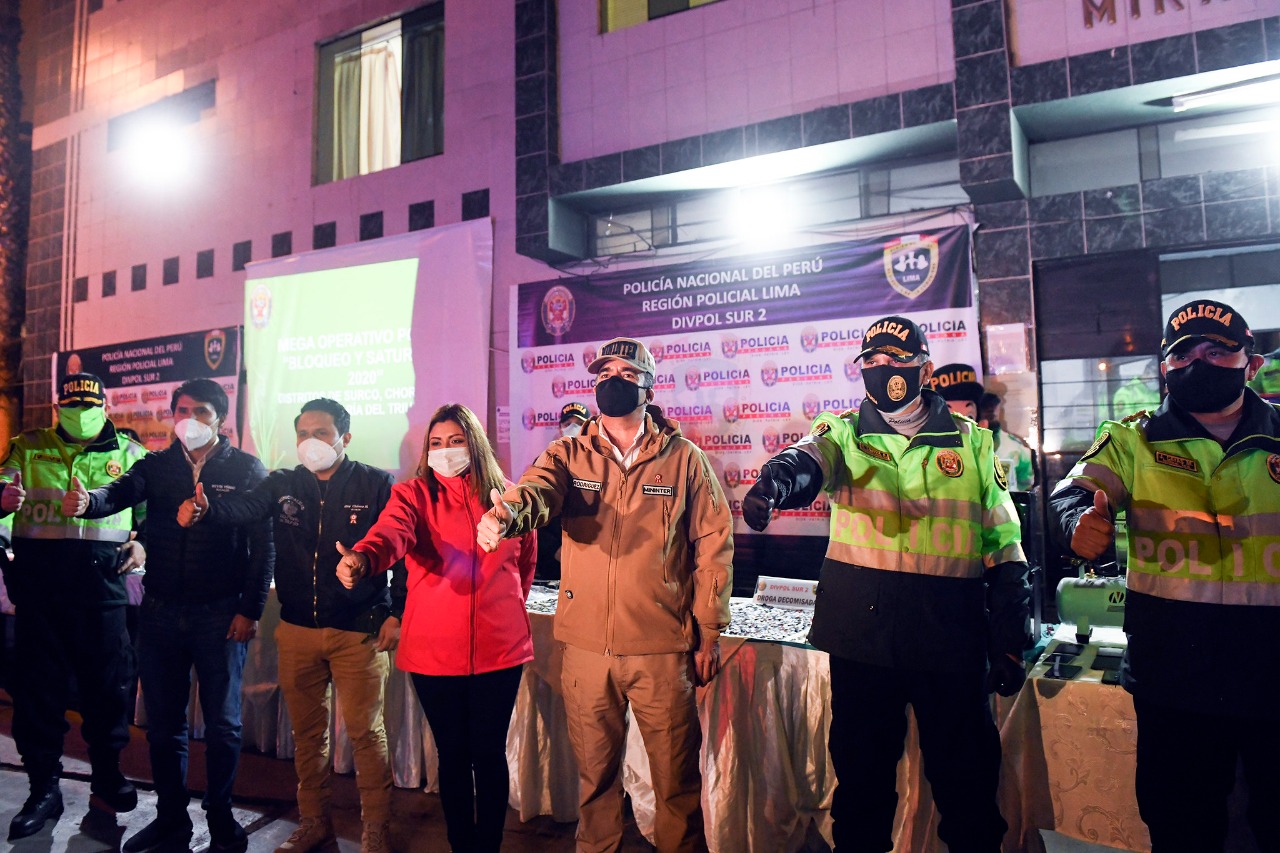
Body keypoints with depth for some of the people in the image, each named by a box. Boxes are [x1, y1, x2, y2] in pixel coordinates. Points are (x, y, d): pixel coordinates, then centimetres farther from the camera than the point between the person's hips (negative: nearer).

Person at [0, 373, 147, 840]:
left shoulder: (130, 453, 10)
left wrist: (143, 543, -4)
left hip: (102, 583, 0)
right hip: (39, 585, 1)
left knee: (111, 680, 6)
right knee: (38, 683, 7)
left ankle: (107, 775, 25)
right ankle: (44, 788, 23)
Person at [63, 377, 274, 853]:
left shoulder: (246, 469, -3)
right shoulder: (156, 467, 7)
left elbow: (263, 545, -7)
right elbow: (120, 494, -14)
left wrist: (250, 610, -11)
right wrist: (86, 501, -37)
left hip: (220, 615, -3)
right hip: (161, 612, 4)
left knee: (222, 724, 6)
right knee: (163, 722, 13)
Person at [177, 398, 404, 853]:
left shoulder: (378, 485, -5)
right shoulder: (284, 484, 4)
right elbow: (244, 507, -15)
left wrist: (396, 612, -11)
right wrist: (206, 508, -37)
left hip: (358, 631, -4)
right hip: (297, 630, 4)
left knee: (365, 730, 1)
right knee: (306, 731, 16)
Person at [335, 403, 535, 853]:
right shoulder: (413, 495, -2)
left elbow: (526, 564, 19)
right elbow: (391, 532, -25)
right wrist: (362, 558, -45)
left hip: (499, 649, 1)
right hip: (434, 650, -1)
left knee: (489, 753, 9)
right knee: (453, 754, 12)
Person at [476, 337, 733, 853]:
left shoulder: (685, 459, 0)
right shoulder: (568, 455, 4)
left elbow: (713, 546, 0)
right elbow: (537, 489, -17)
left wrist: (710, 633, -1)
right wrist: (506, 512, -40)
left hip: (663, 646, -1)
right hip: (587, 645, 2)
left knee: (676, 777, 10)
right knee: (593, 772, 18)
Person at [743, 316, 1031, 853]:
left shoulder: (972, 444, 6)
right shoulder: (844, 432, 5)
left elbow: (1005, 550, 8)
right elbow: (807, 459, -20)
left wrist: (1010, 646, 6)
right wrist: (773, 483, -43)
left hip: (951, 636, 0)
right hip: (862, 633, 1)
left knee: (965, 777, 10)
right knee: (861, 769, 14)